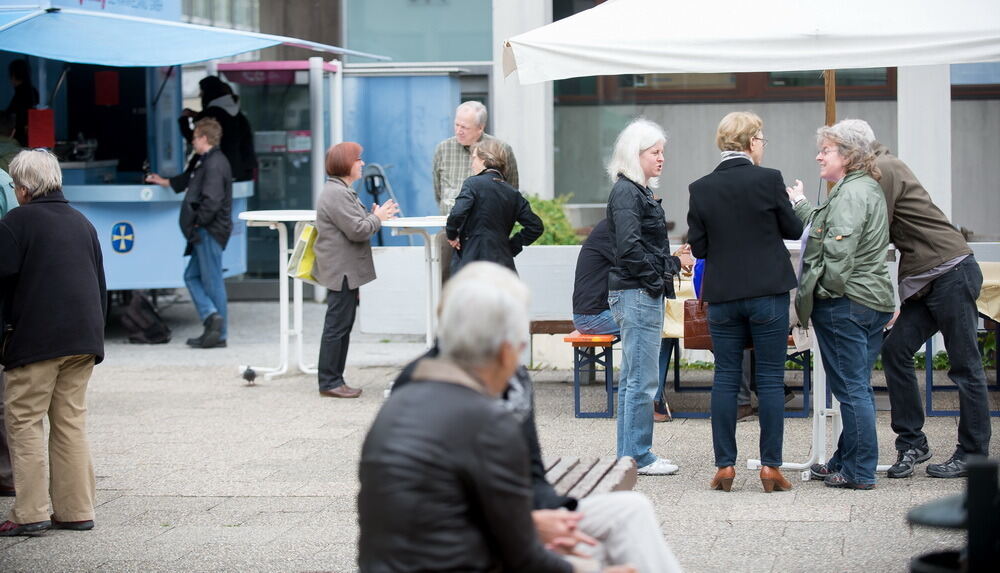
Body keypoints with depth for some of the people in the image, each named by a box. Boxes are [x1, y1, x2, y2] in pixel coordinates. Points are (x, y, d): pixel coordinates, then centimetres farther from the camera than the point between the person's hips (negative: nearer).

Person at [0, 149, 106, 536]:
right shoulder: (82, 223, 16)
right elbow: (101, 285, 20)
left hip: (36, 340, -6)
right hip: (83, 338, 6)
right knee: (71, 421, 11)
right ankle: (76, 510, 10)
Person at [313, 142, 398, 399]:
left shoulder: (341, 191, 18)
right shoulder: (337, 194, -17)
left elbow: (355, 225, 22)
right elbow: (357, 231, -22)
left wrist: (375, 215, 9)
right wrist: (377, 217, -7)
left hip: (345, 271, 11)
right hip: (342, 271, -11)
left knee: (342, 326, 13)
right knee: (337, 326, -6)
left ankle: (334, 380, 18)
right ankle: (329, 382, -2)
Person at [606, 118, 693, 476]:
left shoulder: (638, 191, 17)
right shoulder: (626, 192, -13)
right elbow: (629, 248, -21)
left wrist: (675, 262, 13)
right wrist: (660, 278, -13)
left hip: (642, 295, 11)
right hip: (636, 294, -11)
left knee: (632, 380, 13)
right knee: (642, 382, -6)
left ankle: (630, 455, 18)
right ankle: (638, 457, -2)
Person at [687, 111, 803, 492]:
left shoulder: (701, 188, -1)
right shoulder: (768, 180, -9)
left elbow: (698, 247, 2)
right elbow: (794, 230, 2)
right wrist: (797, 202, 22)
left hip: (722, 295, 2)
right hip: (768, 292, -2)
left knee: (725, 378, 8)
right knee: (770, 379, 3)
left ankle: (724, 466, 7)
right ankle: (770, 466, 3)